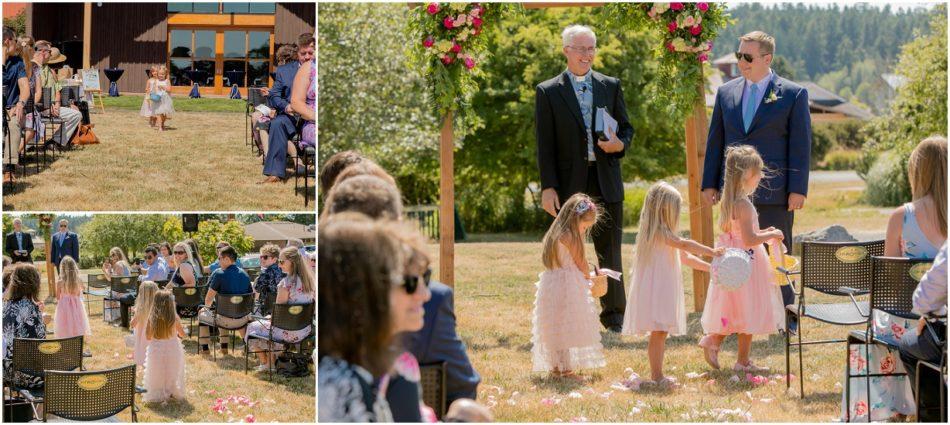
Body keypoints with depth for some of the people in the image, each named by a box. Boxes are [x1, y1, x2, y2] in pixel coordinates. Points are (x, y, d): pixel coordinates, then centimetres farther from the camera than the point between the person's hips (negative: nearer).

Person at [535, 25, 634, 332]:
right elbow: (544, 145, -2)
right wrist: (548, 188, -9)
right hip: (569, 185, -2)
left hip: (606, 183, 2)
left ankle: (614, 315, 17)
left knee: (610, 251, 7)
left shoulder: (611, 86, 10)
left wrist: (620, 144, -9)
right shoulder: (548, 92, 1)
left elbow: (626, 127, 15)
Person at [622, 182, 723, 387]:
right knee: (658, 332, -11)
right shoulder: (658, 232, -14)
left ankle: (656, 375, 16)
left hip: (663, 291, 10)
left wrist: (710, 268, 13)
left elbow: (685, 257, 21)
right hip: (654, 290, -10)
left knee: (661, 332, 11)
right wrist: (712, 252, -26)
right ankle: (657, 376, -10)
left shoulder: (664, 233, 18)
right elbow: (684, 245, -26)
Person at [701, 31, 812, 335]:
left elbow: (801, 144, -4)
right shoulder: (726, 92, 10)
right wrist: (710, 183, 7)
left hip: (774, 193, -4)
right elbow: (715, 141, 12)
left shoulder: (793, 94, -2)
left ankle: (786, 315, 14)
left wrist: (798, 189, -10)